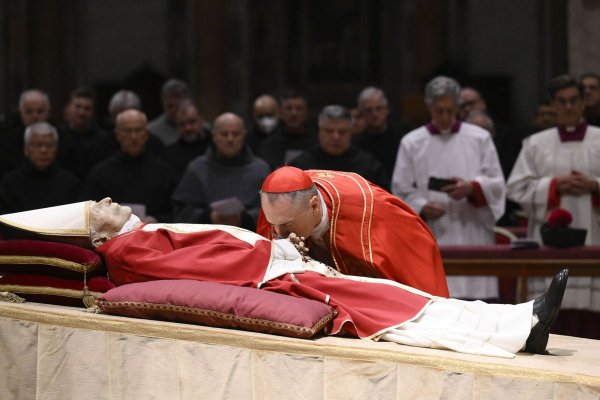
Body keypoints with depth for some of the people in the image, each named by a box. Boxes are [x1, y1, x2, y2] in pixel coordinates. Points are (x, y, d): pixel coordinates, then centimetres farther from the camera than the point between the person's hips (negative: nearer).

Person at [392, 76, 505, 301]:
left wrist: (472, 188, -14)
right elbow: (401, 192, 5)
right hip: (430, 243, -1)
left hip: (473, 238, 1)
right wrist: (422, 208, -15)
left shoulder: (480, 139, 9)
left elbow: (496, 184, 6)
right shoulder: (412, 143, 7)